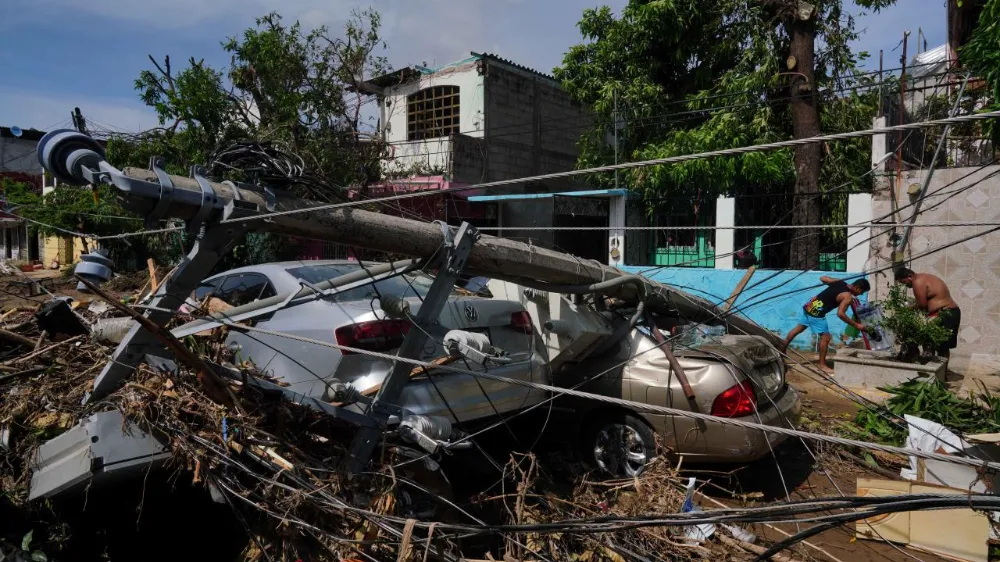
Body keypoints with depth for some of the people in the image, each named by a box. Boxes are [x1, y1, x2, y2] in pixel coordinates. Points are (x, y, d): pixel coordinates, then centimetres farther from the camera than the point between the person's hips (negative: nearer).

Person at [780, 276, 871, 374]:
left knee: (798, 329, 23)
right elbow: (840, 314, -22)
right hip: (816, 312, -9)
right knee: (825, 337, 1)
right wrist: (856, 325, -16)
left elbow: (822, 278, 23)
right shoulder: (848, 296, -14)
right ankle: (822, 365, 9)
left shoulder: (840, 282, 9)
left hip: (809, 307, 9)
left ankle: (782, 349, 33)